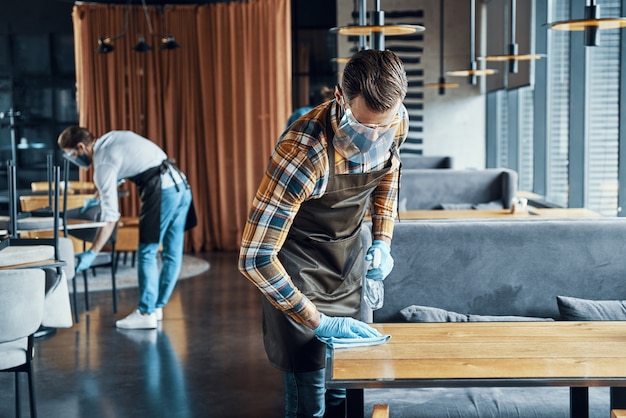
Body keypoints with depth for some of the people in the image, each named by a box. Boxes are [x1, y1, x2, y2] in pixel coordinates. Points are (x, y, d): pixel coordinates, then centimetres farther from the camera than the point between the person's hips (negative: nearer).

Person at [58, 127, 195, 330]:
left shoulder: (103, 164, -8)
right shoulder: (112, 137, 15)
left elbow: (110, 216, -13)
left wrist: (91, 254, -11)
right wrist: (101, 194, 32)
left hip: (163, 191, -9)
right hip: (181, 185, 9)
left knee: (147, 253, 0)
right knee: (172, 253, 11)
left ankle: (146, 314, 2)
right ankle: (157, 307, 21)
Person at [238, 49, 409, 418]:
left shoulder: (397, 121, -16)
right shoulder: (304, 152, -35)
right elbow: (255, 259, -33)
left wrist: (383, 240, 0)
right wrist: (317, 322, -30)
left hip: (348, 251, 6)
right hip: (297, 259, -5)